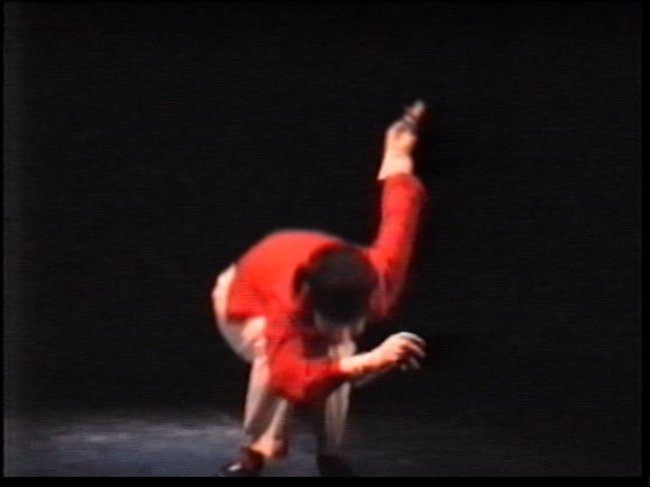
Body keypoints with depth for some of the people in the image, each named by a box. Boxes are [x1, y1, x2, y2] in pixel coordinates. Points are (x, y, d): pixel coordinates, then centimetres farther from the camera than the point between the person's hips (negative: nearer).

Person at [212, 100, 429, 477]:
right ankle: (254, 456, -19)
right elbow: (291, 380, -68)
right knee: (274, 356, -36)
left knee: (336, 354, -27)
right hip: (244, 299, -4)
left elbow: (398, 219, -20)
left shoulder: (379, 280, -39)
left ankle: (331, 455, -9)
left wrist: (397, 161, 0)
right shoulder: (290, 305, -51)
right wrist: (366, 363, -80)